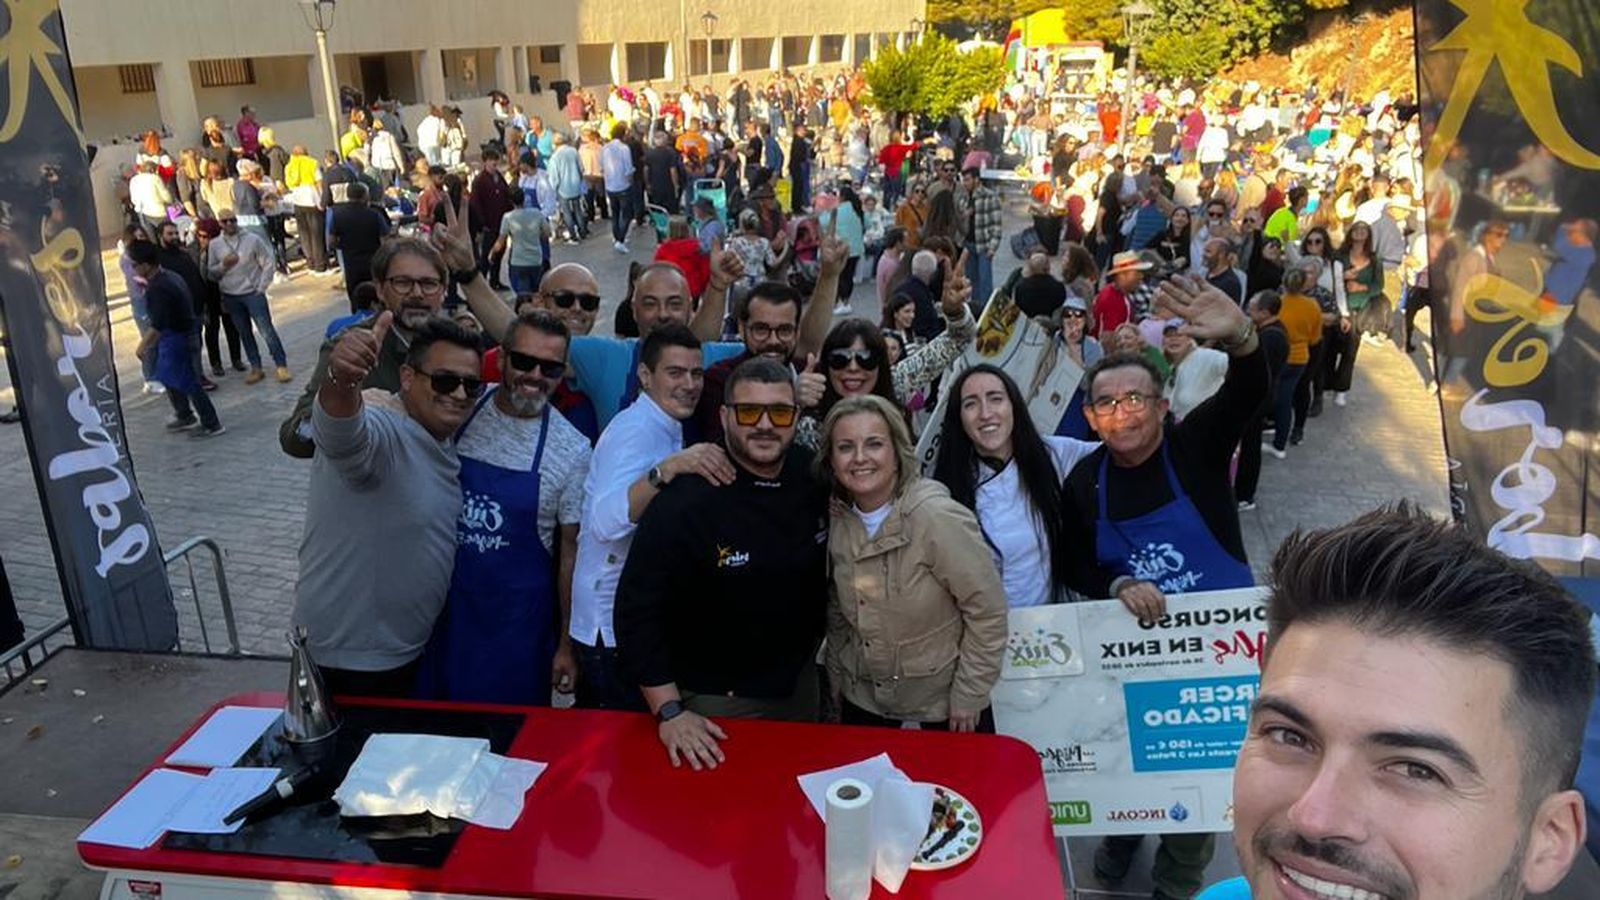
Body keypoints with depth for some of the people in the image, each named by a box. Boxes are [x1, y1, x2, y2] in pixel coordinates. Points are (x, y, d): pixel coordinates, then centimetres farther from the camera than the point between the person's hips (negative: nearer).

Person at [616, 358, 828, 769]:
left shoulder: (815, 478, -9)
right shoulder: (685, 503, -26)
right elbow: (636, 611, -22)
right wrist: (669, 712, -22)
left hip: (801, 685, 6)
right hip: (716, 703, -5)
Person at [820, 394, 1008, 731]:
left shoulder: (939, 517, -22)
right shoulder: (840, 525, -4)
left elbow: (988, 612, -17)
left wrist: (968, 698, -13)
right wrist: (838, 684, 10)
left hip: (944, 708, -5)